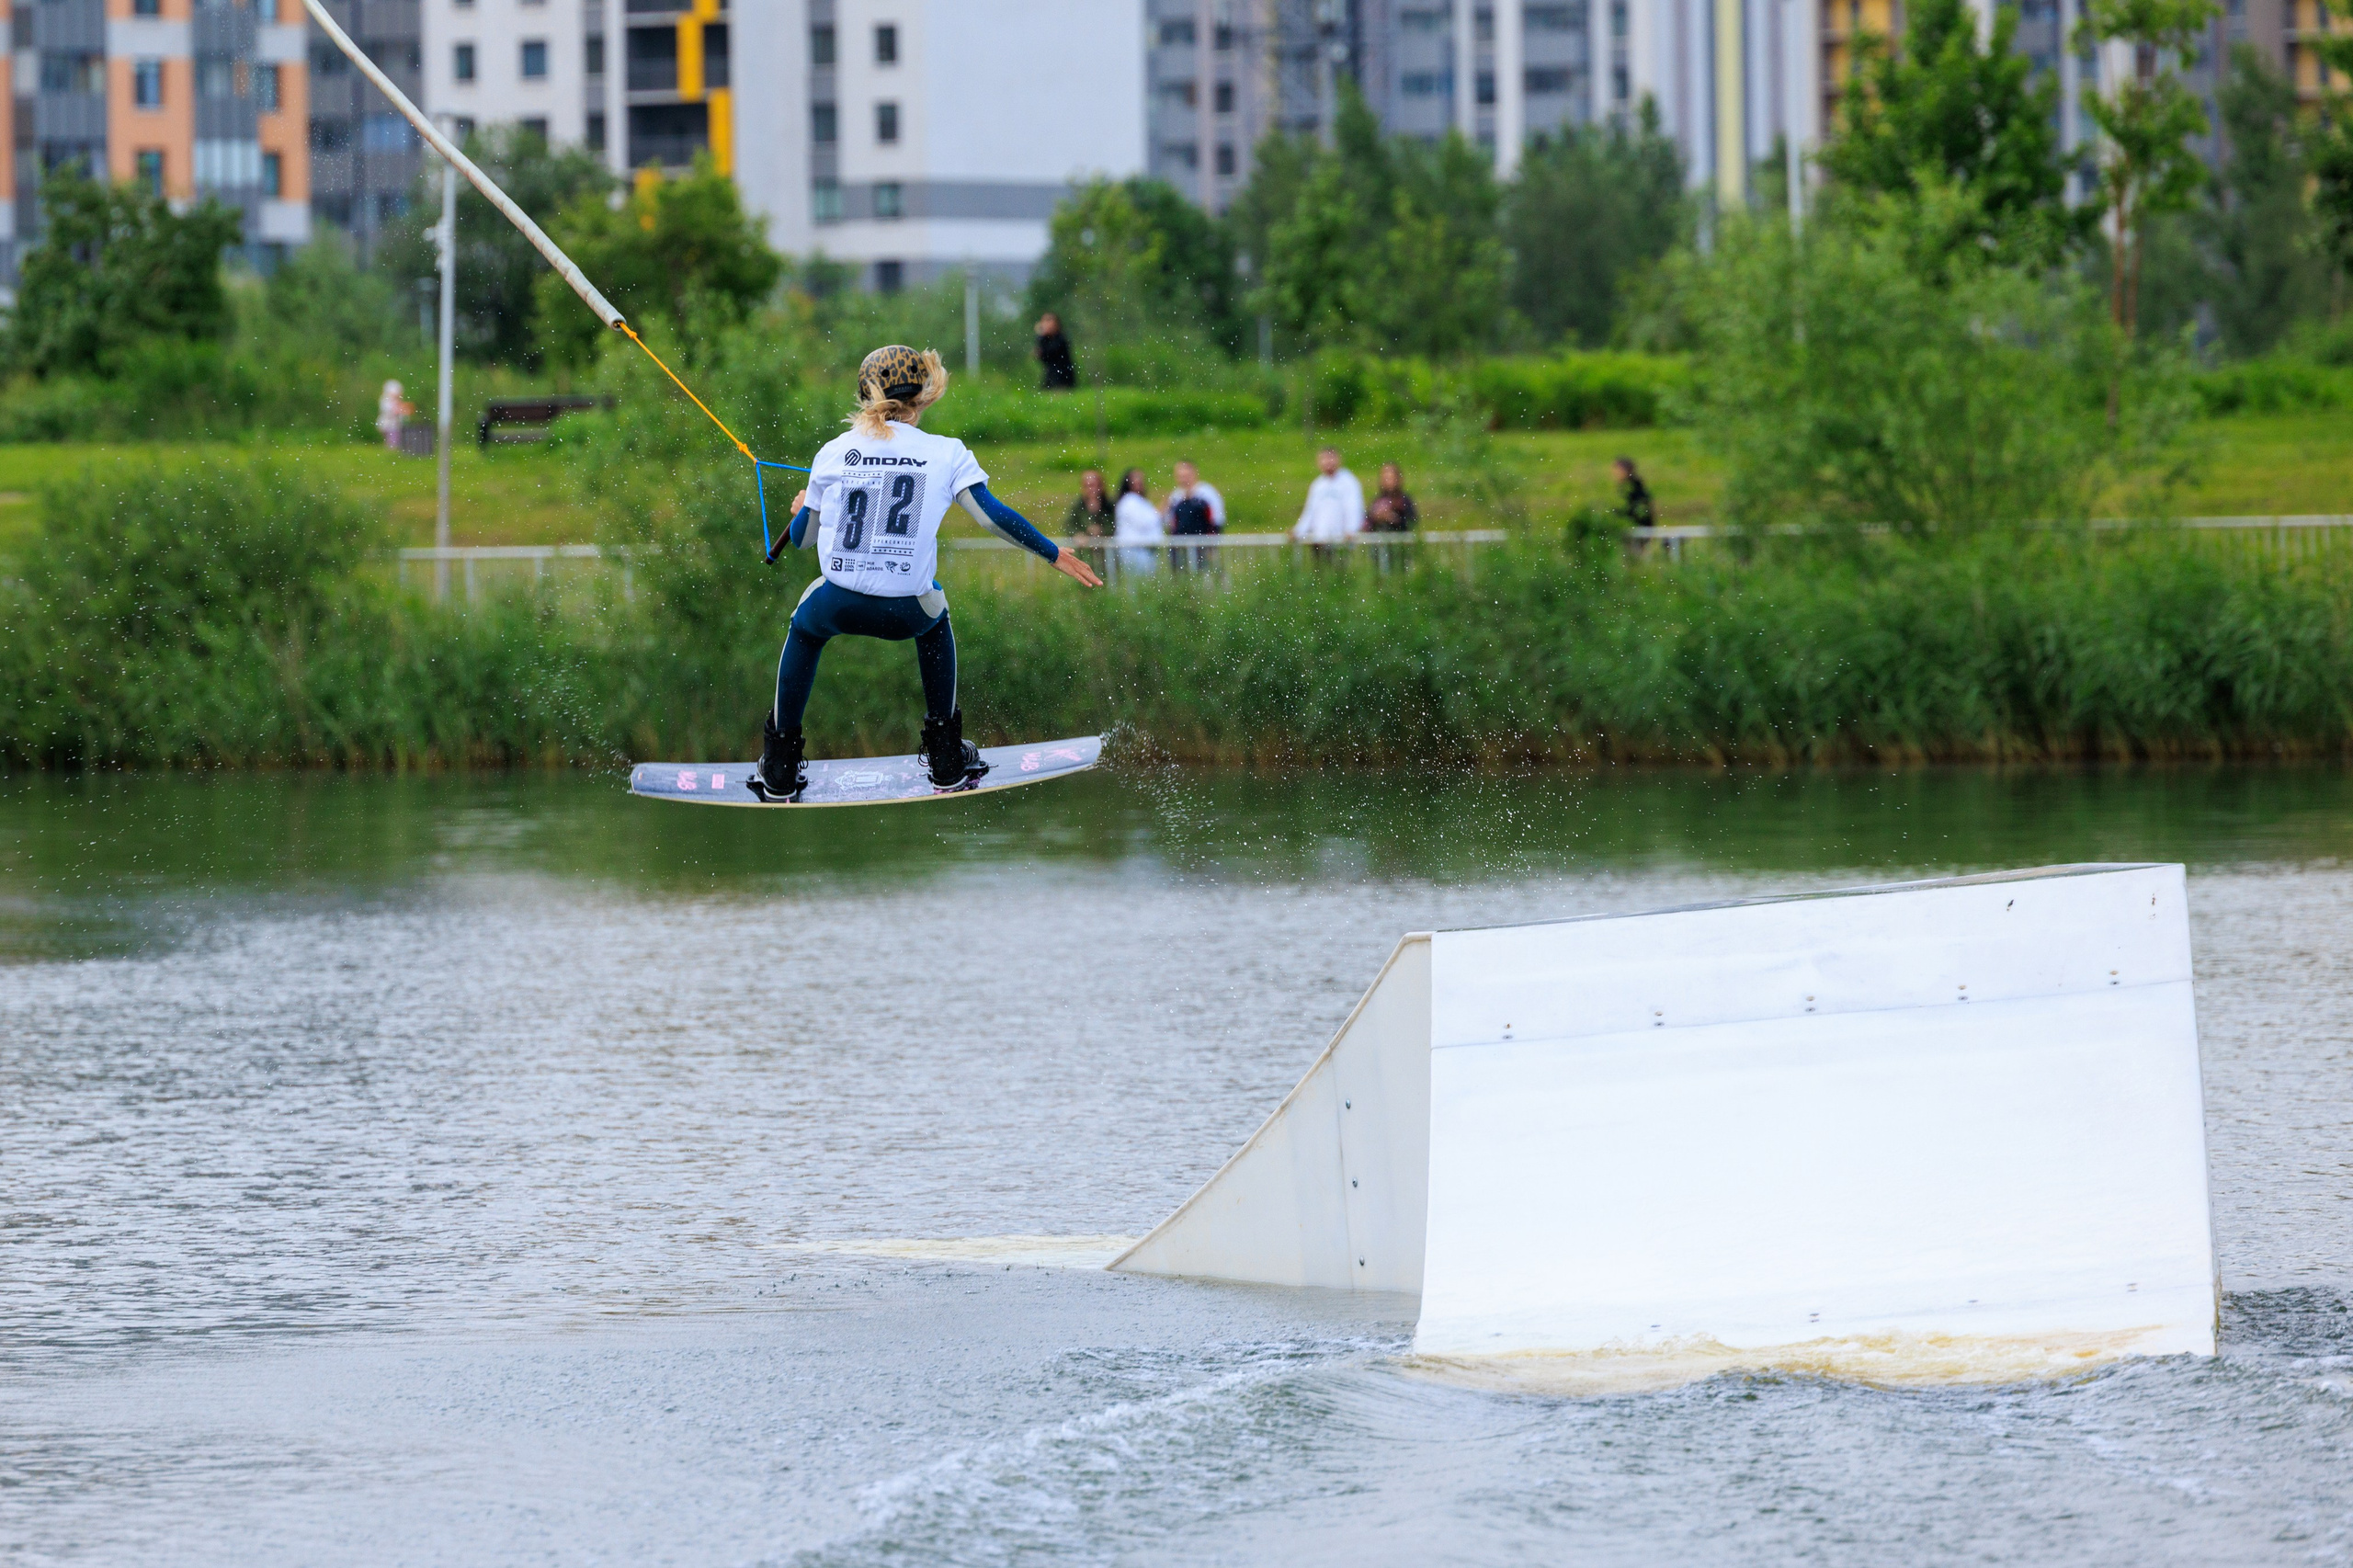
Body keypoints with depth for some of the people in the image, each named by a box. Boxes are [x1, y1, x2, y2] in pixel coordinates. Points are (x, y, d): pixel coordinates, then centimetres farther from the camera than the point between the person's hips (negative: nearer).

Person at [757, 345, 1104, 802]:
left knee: (804, 630, 36)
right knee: (934, 617, 37)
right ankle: (947, 762, 36)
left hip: (838, 606, 1)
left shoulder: (834, 452, 9)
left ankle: (779, 773, 33)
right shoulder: (946, 454, 4)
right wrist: (1055, 555, 15)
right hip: (906, 613, 0)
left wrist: (801, 509, 44)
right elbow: (994, 516, 1)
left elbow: (801, 537, 19)